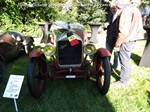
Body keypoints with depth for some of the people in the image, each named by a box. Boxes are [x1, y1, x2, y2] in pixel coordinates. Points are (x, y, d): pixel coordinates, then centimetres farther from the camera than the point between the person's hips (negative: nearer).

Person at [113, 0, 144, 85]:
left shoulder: (126, 10, -15)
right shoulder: (135, 10, 14)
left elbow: (123, 30, -22)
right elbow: (134, 27, 14)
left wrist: (117, 44, -17)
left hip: (126, 40, -10)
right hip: (131, 39, 10)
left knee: (124, 61, 1)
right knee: (126, 60, 20)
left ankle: (123, 81, 15)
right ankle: (126, 77, 35)